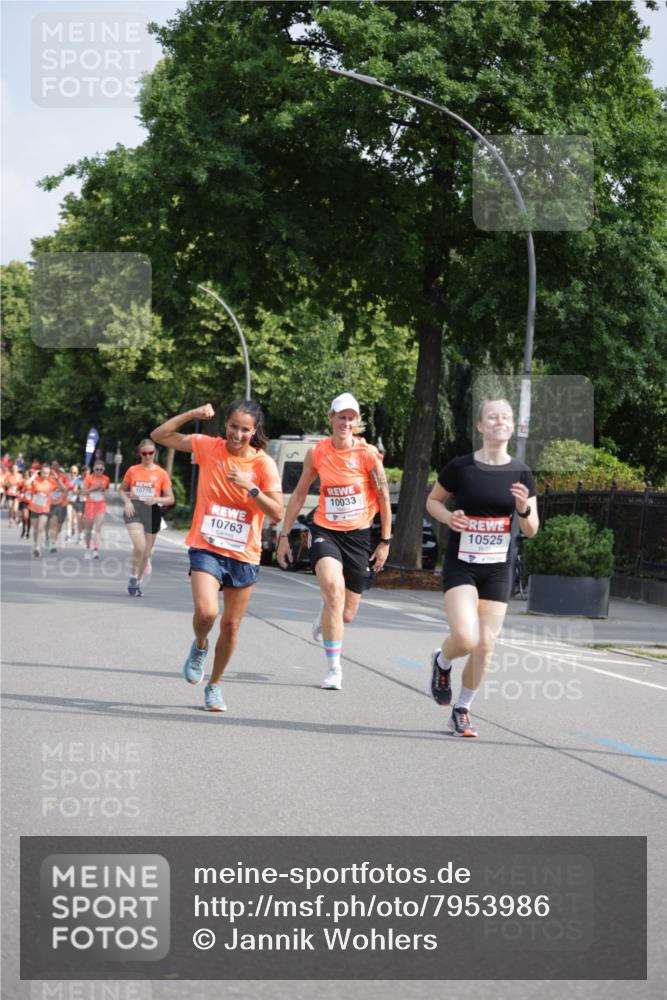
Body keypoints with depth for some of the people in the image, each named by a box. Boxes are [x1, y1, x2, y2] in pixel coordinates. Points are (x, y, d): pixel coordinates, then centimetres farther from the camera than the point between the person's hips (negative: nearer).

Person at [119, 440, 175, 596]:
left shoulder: (161, 474, 2)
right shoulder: (133, 470, 6)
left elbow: (171, 500, 4)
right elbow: (121, 490, 18)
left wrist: (157, 499, -16)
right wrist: (127, 501, -3)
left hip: (152, 512, 1)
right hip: (134, 510, -1)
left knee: (146, 553, 8)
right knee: (139, 546, -23)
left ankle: (137, 583, 27)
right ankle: (133, 578, -6)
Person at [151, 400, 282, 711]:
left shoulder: (264, 463, -5)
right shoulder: (208, 447, -1)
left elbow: (277, 513, -10)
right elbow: (159, 435, 2)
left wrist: (251, 488, -24)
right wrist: (192, 414, -10)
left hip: (244, 555, 1)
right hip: (206, 548, -1)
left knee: (231, 625, 9)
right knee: (206, 611, -23)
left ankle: (215, 684, 30)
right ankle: (199, 646, 12)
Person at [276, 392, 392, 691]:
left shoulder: (368, 454, -8)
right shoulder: (316, 452, -3)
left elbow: (384, 498, 0)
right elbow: (299, 495, 9)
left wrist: (385, 541, 1)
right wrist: (284, 536, 9)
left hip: (358, 535, 0)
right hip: (325, 531, 0)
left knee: (347, 614, 5)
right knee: (333, 588, -28)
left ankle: (325, 617, 46)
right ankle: (333, 669, -22)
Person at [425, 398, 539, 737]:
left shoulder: (521, 474, 1)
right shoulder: (460, 467, -6)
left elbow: (531, 530, 5)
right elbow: (432, 500, 10)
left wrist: (524, 508, -16)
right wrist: (448, 517, -11)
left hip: (498, 571, 3)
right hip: (460, 566, -3)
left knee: (485, 646, 1)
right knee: (465, 638, -20)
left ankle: (462, 710, 22)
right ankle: (441, 662, 17)